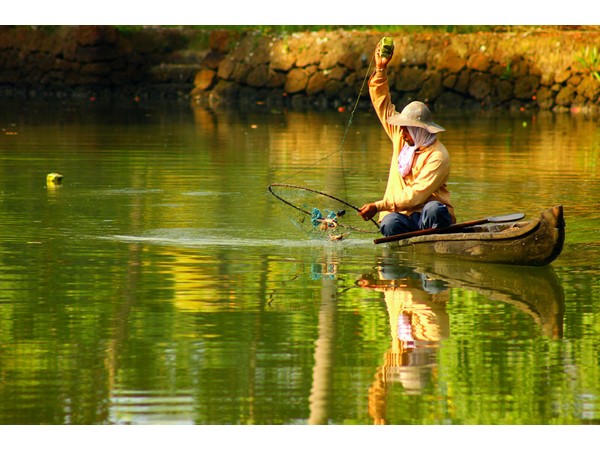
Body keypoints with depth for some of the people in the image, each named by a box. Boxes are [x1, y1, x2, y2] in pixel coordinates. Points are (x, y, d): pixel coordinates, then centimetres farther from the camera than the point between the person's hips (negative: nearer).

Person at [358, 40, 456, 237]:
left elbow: (415, 195, -19)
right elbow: (383, 105, 21)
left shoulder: (437, 156, -11)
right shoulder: (401, 137, 12)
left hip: (430, 216, -4)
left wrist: (379, 206, -20)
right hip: (402, 215, 5)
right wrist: (380, 69, 12)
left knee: (434, 209, -39)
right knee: (389, 223, -31)